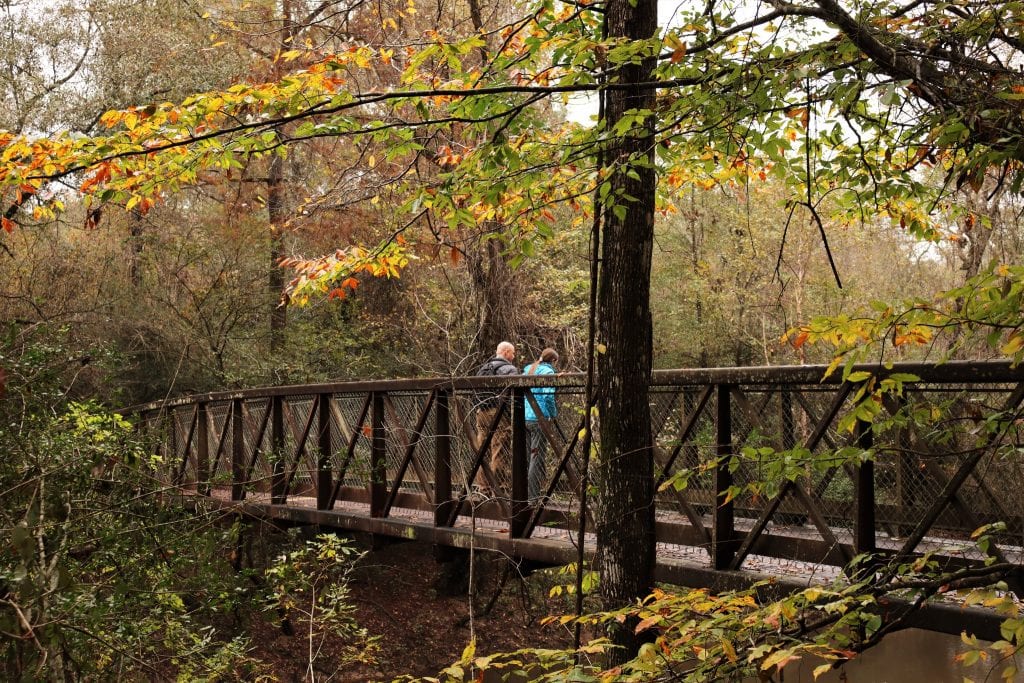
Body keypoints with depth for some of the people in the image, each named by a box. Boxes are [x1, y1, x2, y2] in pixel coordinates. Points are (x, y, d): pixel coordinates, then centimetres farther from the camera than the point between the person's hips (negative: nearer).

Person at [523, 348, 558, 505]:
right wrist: (553, 414, -4)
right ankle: (533, 497, -3)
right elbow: (548, 395, -18)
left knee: (527, 455, 14)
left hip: (524, 417, 7)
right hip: (539, 417, -7)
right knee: (537, 458, -3)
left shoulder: (528, 369, 16)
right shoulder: (547, 371, -6)